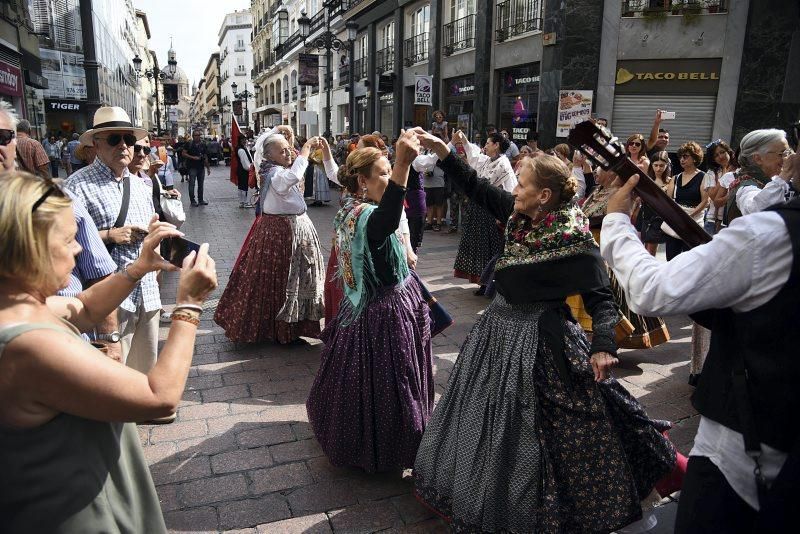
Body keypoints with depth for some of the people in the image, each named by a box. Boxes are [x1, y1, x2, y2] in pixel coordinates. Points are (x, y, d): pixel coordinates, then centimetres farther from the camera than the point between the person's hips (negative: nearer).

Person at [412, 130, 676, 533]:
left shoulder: (574, 238, -20)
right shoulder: (518, 214, -1)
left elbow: (600, 297, -20)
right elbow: (477, 188, 7)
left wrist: (602, 346, -33)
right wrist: (441, 151, 2)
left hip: (538, 338, -8)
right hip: (500, 326, 8)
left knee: (529, 432, 4)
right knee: (487, 421, 22)